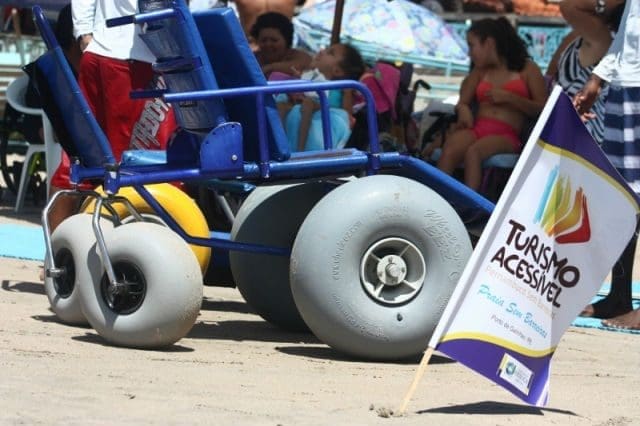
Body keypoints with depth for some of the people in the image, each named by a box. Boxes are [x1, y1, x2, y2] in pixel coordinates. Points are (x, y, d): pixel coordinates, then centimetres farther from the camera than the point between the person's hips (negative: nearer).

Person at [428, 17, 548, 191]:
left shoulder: (527, 69, 11)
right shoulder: (479, 71, 27)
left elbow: (542, 109, 1)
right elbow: (462, 102, 22)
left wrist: (508, 98, -9)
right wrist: (463, 110, -2)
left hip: (507, 135, -4)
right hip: (476, 128, 4)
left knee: (473, 152, -36)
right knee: (449, 152, -31)